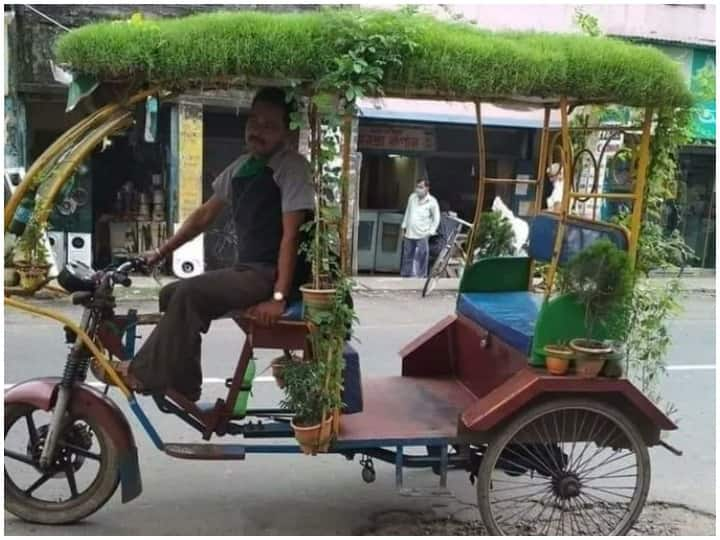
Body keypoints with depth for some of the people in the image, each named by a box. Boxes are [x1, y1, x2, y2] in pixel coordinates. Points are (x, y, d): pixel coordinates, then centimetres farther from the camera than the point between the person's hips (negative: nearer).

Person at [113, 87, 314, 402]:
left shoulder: (292, 167, -11)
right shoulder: (243, 166, 12)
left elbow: (290, 234, -17)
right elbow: (205, 215, 19)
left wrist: (279, 296, -23)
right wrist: (161, 252, 15)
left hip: (271, 274, -8)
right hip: (247, 271, 8)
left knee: (189, 293, -22)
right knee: (171, 295, 3)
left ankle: (148, 374, -8)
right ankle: (180, 392, 9)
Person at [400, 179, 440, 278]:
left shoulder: (432, 201, -6)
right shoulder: (412, 197, 7)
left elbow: (436, 218, 0)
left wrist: (430, 232, -5)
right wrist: (404, 227, 16)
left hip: (422, 235, -5)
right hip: (409, 234, 5)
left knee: (421, 258, -6)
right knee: (407, 256, 11)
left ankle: (421, 276, -1)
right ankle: (406, 275, 21)